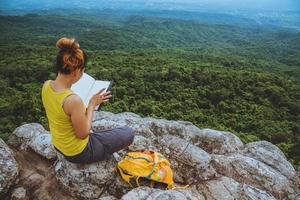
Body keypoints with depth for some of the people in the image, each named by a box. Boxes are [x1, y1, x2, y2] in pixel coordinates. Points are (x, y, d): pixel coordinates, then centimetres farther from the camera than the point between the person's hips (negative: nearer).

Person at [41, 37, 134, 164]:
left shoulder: (46, 85, -12)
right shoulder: (74, 100, -37)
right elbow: (83, 134, -23)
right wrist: (92, 104, -18)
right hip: (77, 153, -7)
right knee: (129, 133, 4)